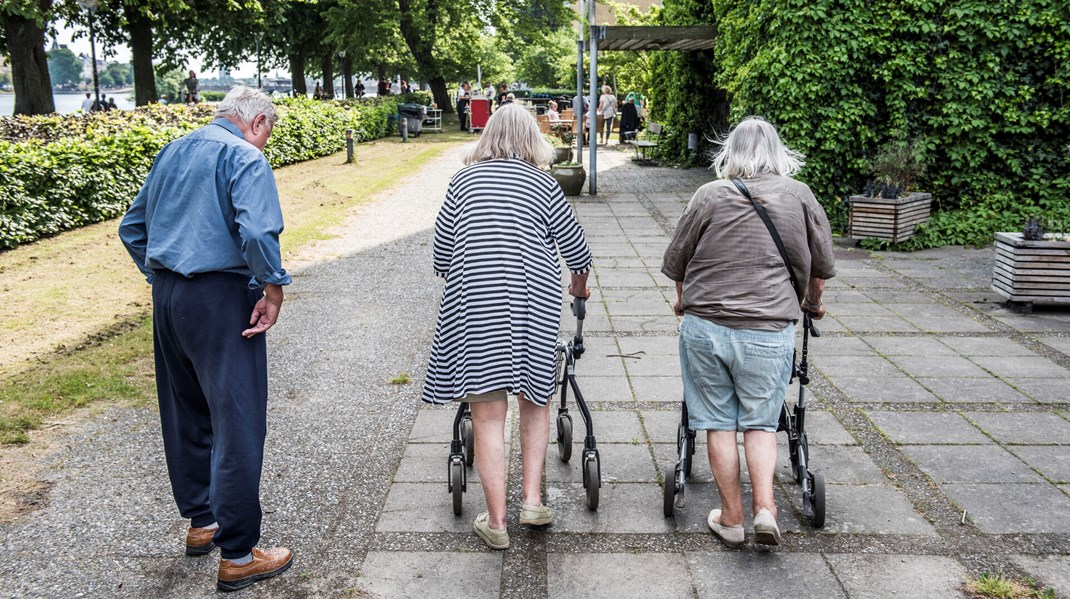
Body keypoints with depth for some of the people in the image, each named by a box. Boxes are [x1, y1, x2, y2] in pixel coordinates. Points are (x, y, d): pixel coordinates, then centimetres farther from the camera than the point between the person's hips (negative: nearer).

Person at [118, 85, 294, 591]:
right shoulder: (245, 157, -9)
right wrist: (273, 290, -14)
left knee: (185, 415, 19)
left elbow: (132, 228, 21)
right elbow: (257, 231, -25)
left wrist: (160, 277, 20)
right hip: (220, 300, -9)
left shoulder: (172, 152, 16)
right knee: (237, 425, -3)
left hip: (166, 299, 9)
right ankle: (237, 556, 3)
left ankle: (201, 521, 34)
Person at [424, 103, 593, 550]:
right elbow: (575, 246, 12)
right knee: (535, 401, 19)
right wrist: (580, 284, 32)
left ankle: (496, 522, 9)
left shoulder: (463, 180, 9)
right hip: (532, 302, 0)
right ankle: (532, 500, 16)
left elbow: (442, 249, 10)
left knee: (487, 415, 3)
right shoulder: (542, 184, 7)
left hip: (473, 304, 0)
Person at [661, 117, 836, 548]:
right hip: (769, 331, 0)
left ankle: (730, 519, 18)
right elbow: (821, 265, 13)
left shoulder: (709, 195, 2)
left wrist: (685, 302, 28)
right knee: (761, 422, 14)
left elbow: (676, 262, 8)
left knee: (718, 422, 10)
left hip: (705, 326, 0)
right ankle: (765, 507, 2)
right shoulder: (799, 195, 5)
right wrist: (812, 303, 33)